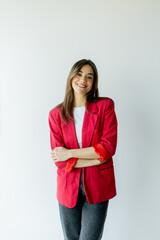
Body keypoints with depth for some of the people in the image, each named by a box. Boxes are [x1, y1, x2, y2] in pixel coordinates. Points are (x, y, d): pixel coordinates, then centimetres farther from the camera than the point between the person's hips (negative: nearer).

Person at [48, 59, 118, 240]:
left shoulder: (105, 106, -3)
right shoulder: (56, 114, 0)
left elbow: (108, 147, -12)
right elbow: (59, 159, -6)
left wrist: (70, 153, -14)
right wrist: (96, 159, -14)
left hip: (96, 186, -1)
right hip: (68, 187, 2)